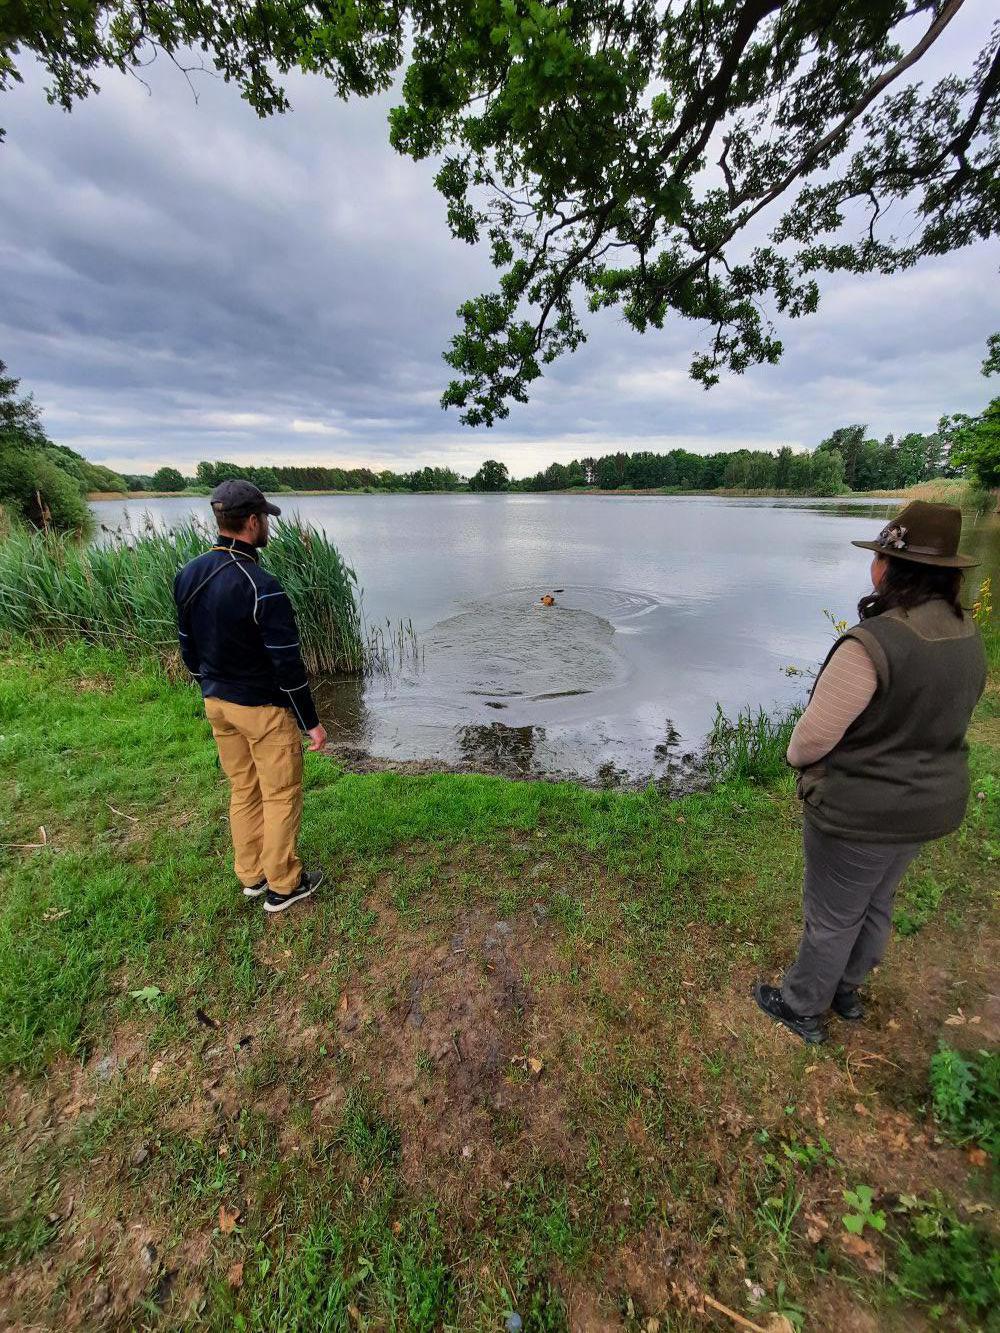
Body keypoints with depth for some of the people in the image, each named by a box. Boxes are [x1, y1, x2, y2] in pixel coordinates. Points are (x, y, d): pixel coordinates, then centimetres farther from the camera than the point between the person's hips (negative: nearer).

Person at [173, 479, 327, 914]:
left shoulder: (188, 575, 0)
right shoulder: (261, 587, -24)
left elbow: (189, 649, 9)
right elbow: (287, 665, -22)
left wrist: (211, 690, 22)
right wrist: (312, 722, -12)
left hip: (217, 703, 8)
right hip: (264, 709, -8)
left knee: (243, 791, 20)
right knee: (281, 797, 9)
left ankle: (251, 875, 36)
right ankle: (283, 886, 24)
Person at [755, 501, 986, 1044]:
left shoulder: (870, 644, -31)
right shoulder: (968, 637, -3)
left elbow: (813, 737, -26)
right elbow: (942, 720, 9)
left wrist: (798, 756, -4)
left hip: (858, 812, -8)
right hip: (931, 802, 8)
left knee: (831, 918, 14)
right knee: (874, 904, 28)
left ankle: (801, 1009, 37)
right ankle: (846, 989, 51)